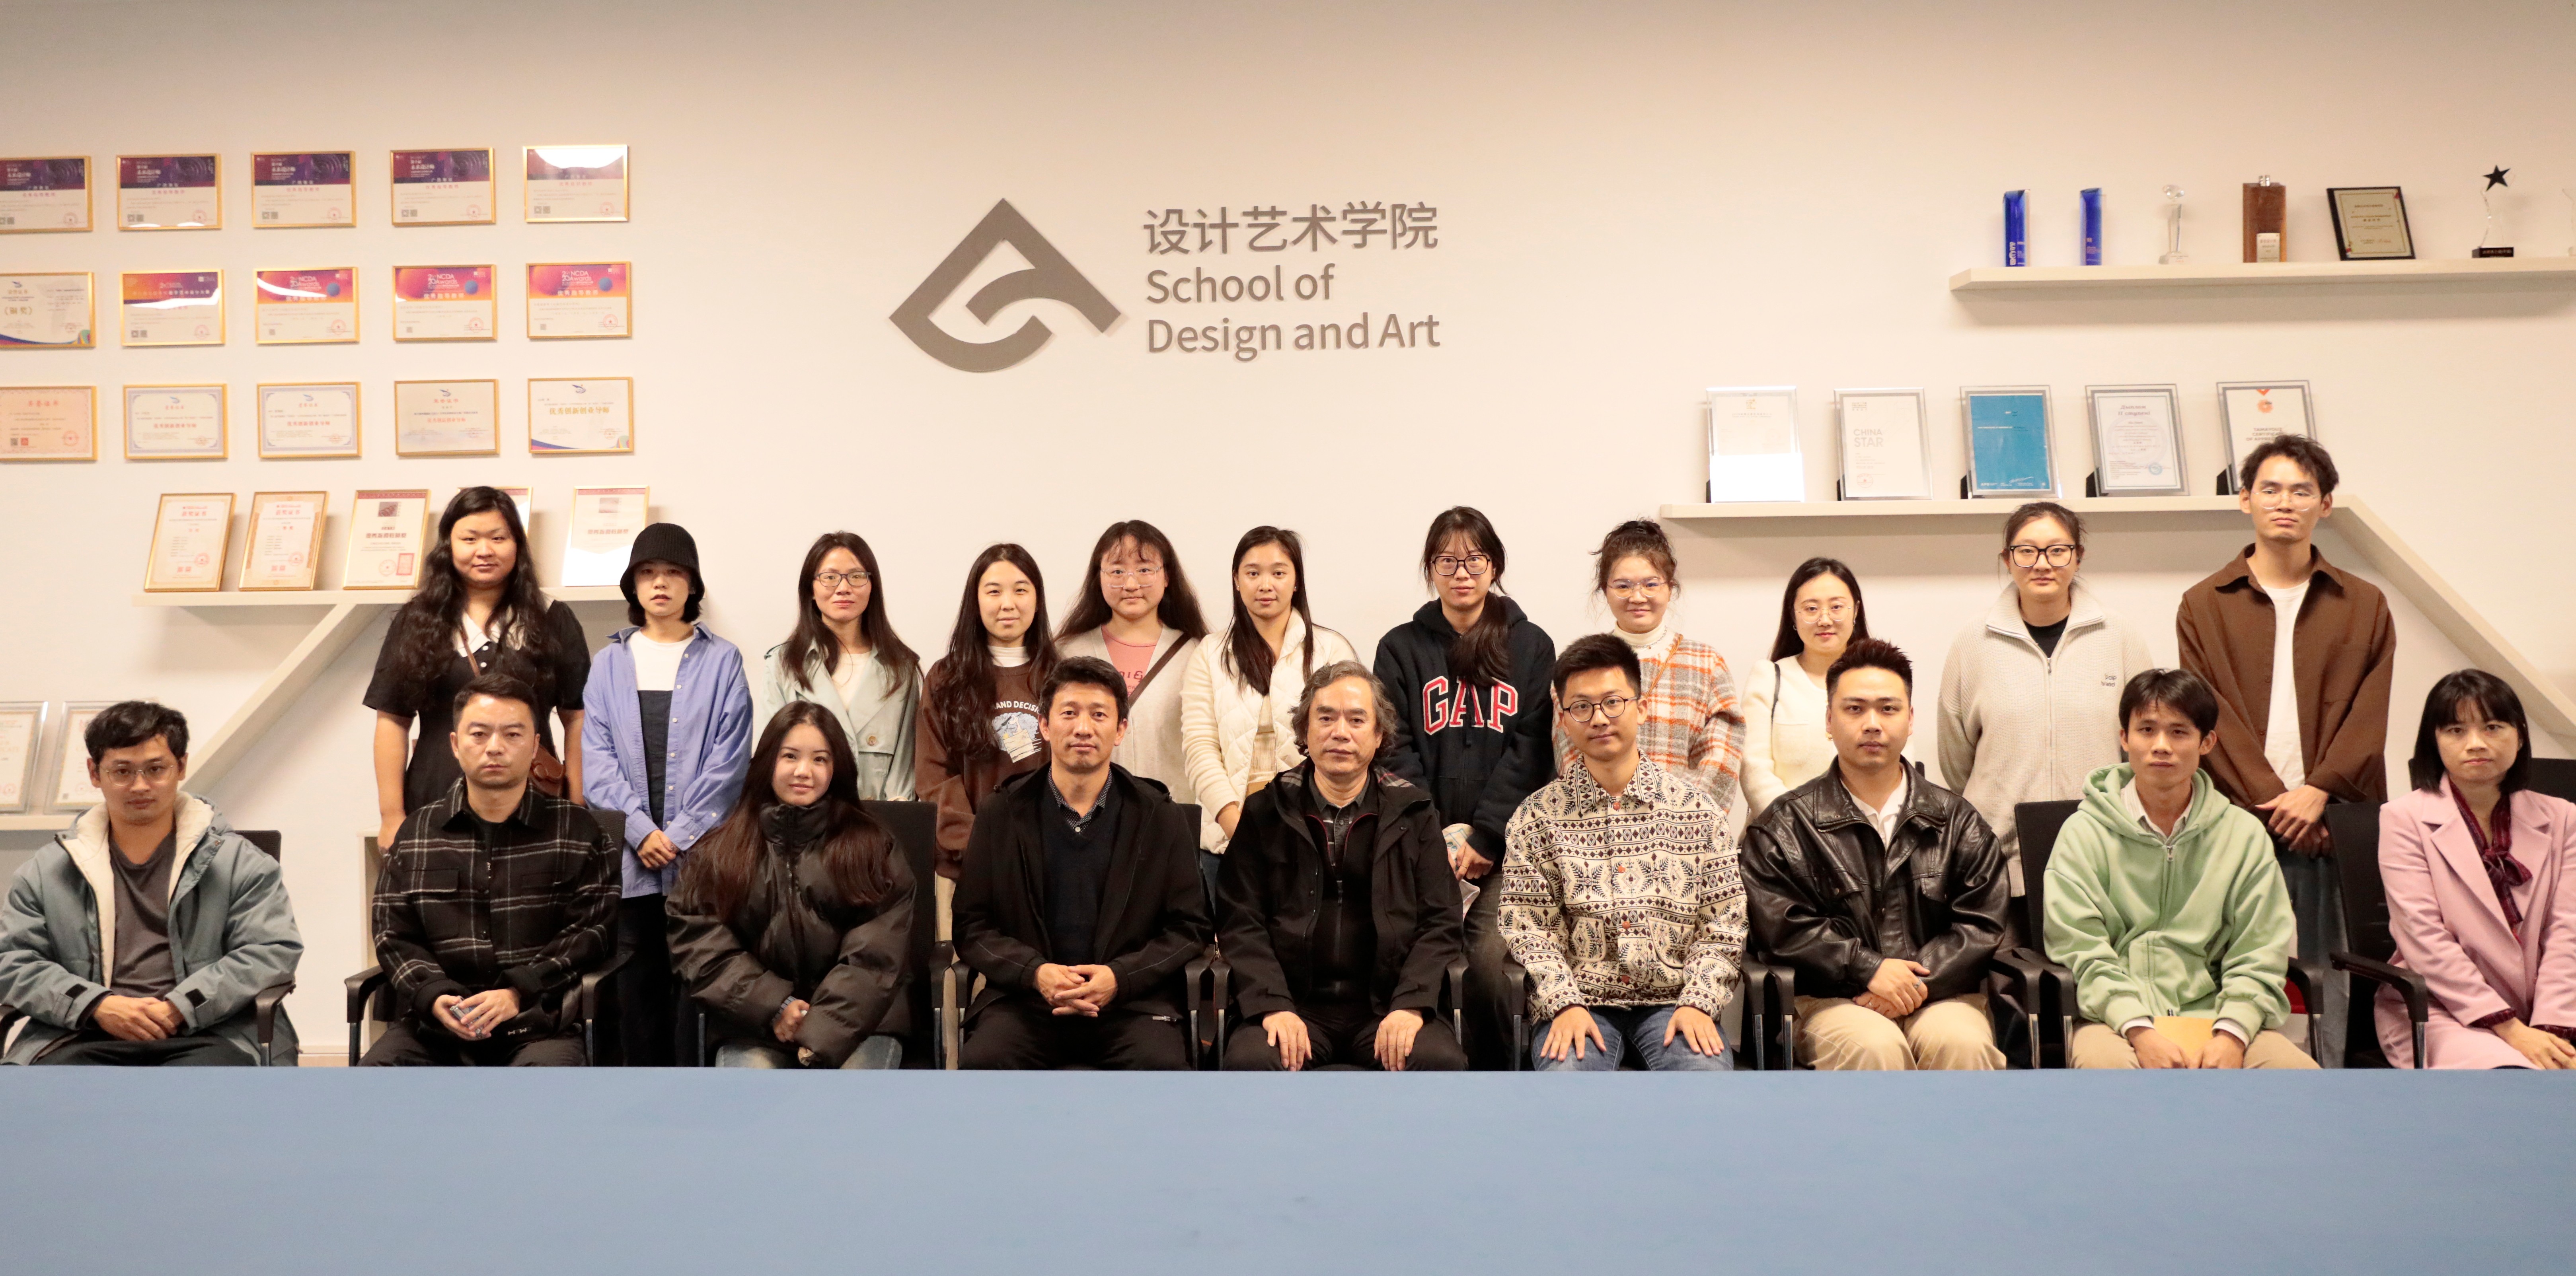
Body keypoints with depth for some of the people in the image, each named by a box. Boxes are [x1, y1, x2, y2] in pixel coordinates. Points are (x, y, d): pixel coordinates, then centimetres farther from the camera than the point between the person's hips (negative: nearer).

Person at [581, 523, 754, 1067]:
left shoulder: (721, 661, 4)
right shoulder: (610, 663, 11)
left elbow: (728, 760, -2)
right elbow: (597, 758, 3)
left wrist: (680, 835, -10)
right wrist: (641, 831, -10)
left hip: (700, 855, -2)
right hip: (630, 858, 2)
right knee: (636, 986, 6)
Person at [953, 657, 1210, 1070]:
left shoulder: (1161, 818, 8)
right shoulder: (1001, 815, 9)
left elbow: (1190, 927, 6)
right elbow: (972, 927, 6)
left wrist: (1120, 977, -11)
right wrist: (1036, 973, -12)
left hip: (1132, 1001, 0)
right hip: (1025, 998, 1)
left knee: (1162, 1065, -31)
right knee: (983, 1061, -30)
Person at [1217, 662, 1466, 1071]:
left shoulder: (1414, 814, 12)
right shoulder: (1266, 812, 10)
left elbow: (1440, 923, 7)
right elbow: (1240, 923, 4)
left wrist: (1410, 1005, -11)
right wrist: (1274, 1007, -12)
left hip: (1387, 1004, 1)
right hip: (1297, 1003, 0)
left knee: (1441, 1060, -30)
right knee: (1250, 1060, -32)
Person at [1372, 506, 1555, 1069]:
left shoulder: (1531, 647, 11)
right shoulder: (1402, 648, 12)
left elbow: (1530, 751, 3)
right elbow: (1396, 750, 4)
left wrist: (1482, 837, -8)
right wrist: (1436, 838, -8)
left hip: (1506, 843, 0)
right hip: (1423, 845, 1)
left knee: (1492, 957, -21)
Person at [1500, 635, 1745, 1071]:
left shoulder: (1695, 806, 7)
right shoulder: (1537, 816, 5)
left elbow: (1723, 922, 5)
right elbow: (1527, 925, 0)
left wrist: (1698, 1003, -8)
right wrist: (1565, 1004, -14)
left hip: (1673, 999, 1)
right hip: (1578, 1001, -1)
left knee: (1705, 1069, -28)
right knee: (1564, 1073, -30)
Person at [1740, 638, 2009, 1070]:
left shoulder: (1956, 820, 15)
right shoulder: (1787, 825, 8)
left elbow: (1982, 923, 5)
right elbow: (1783, 925, -4)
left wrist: (1918, 983, -10)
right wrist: (1868, 968, -14)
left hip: (1940, 991, 2)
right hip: (1833, 999, -2)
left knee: (1961, 1043, -31)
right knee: (1875, 1046, -34)